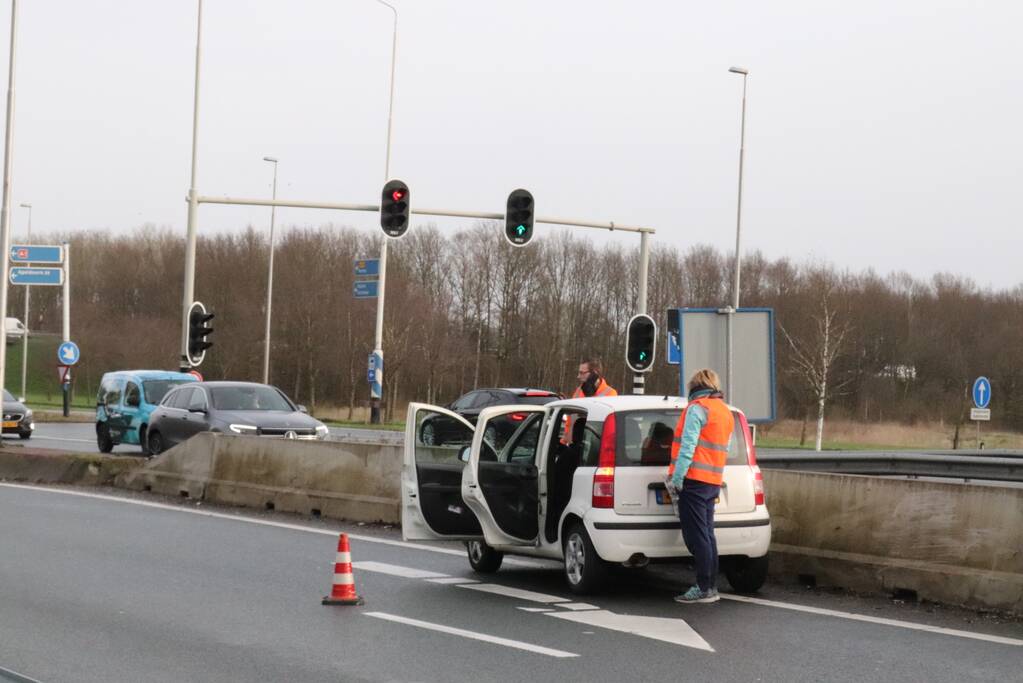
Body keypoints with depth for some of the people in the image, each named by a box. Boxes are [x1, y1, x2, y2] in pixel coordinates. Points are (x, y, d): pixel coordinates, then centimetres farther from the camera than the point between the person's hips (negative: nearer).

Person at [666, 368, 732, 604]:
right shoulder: (725, 412, 19)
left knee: (696, 536, -7)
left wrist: (676, 478, -16)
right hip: (713, 482, 9)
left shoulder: (698, 407, -8)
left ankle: (705, 588, -9)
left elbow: (688, 445, -16)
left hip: (694, 479, -9)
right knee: (706, 535, 12)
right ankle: (711, 586, 14)